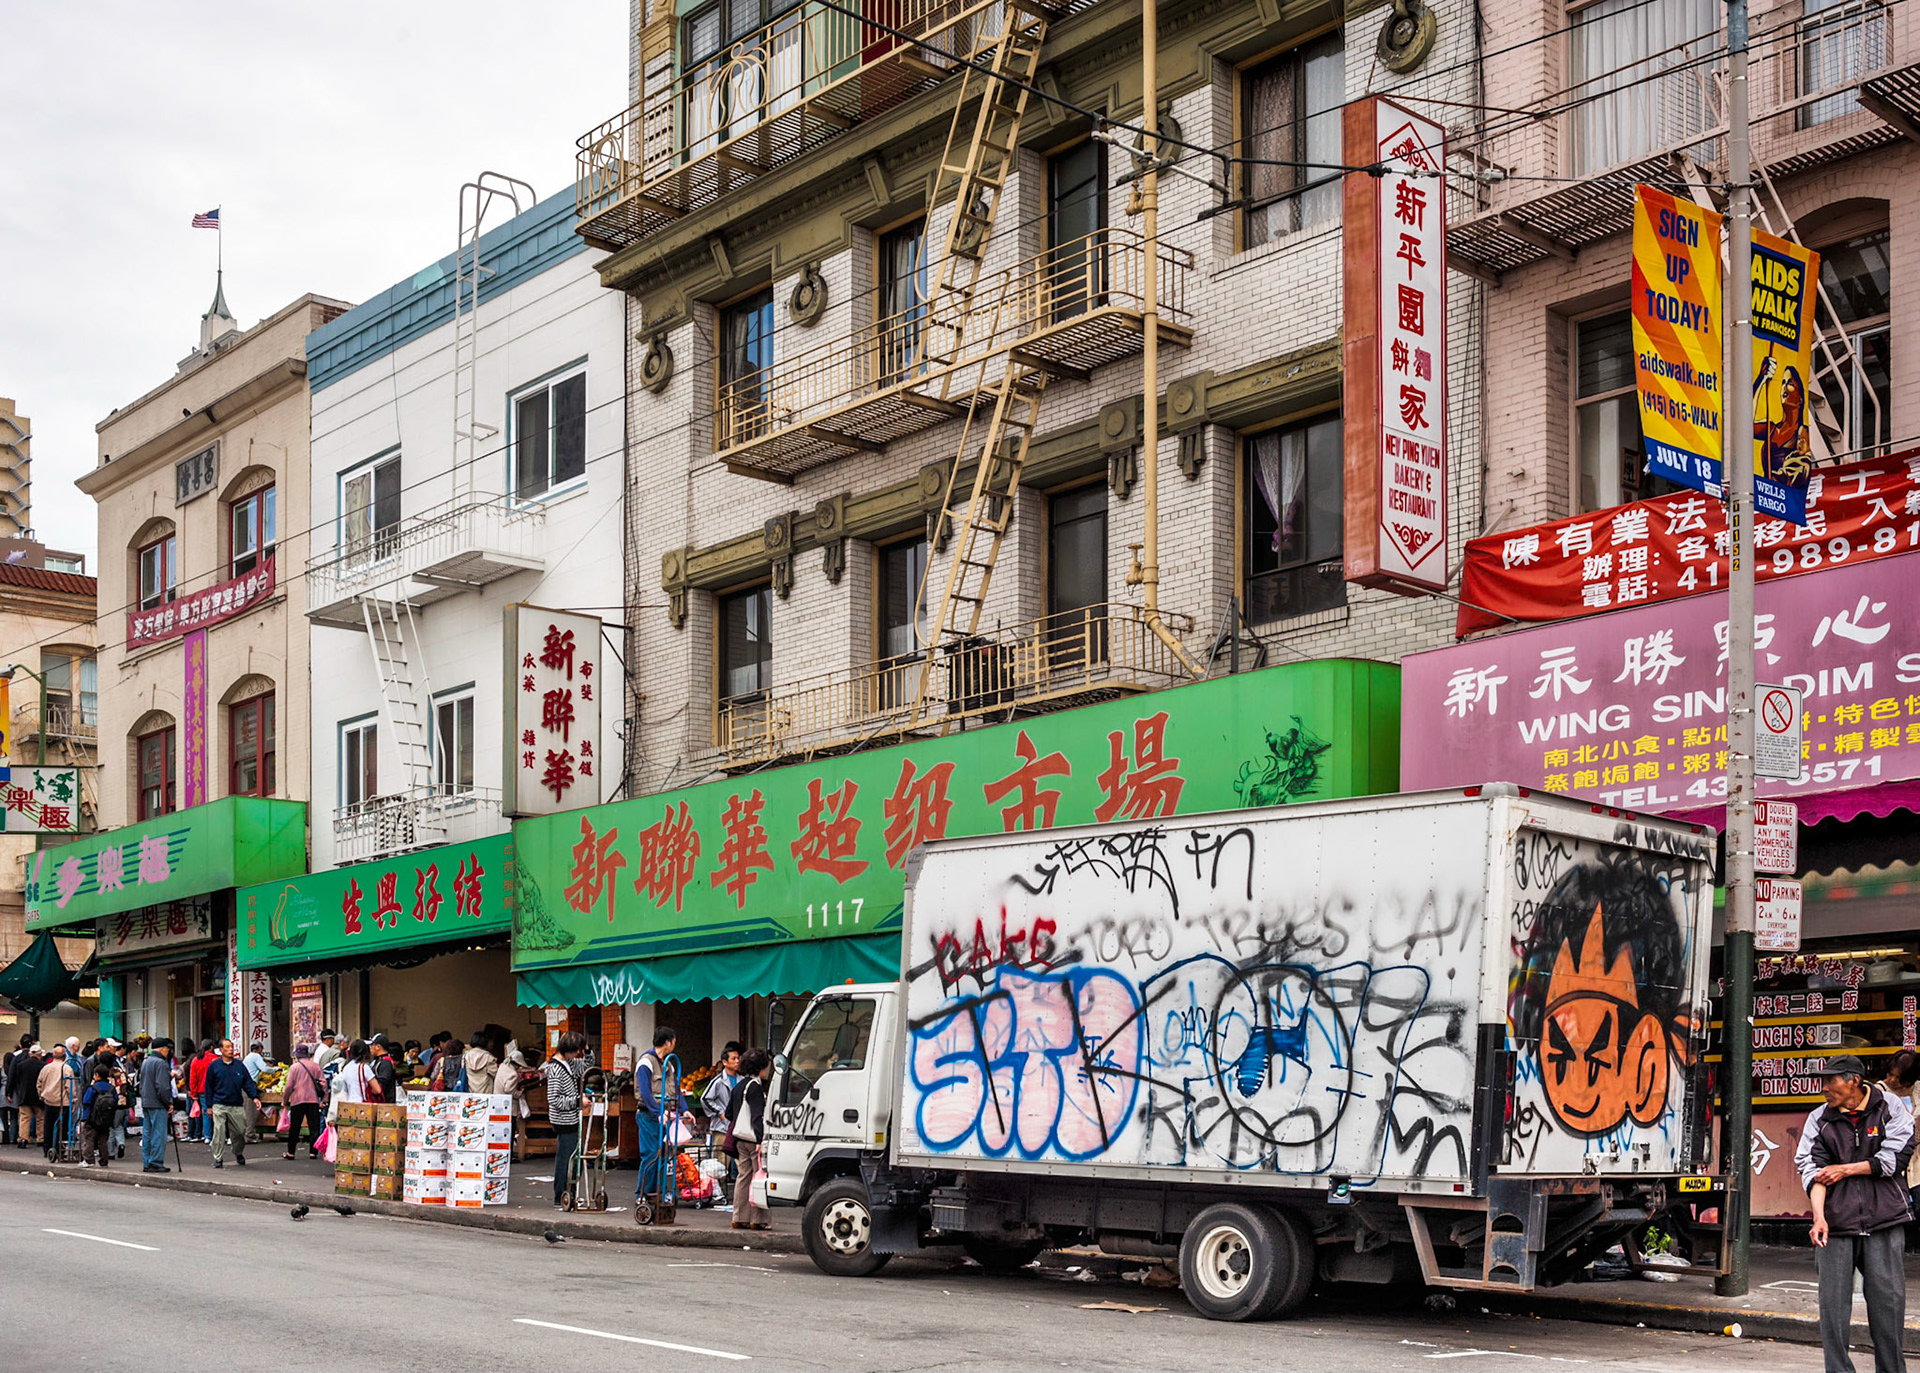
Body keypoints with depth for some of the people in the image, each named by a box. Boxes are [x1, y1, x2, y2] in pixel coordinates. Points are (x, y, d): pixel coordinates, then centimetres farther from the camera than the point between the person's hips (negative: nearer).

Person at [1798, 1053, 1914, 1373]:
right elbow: (1812, 1168, -3)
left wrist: (1846, 1170, -4)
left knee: (1887, 1299, 0)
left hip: (1884, 1219, -1)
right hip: (1836, 1224, 1)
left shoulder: (1890, 1107, 3)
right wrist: (1818, 1215, -16)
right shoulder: (1819, 1119, 7)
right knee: (1833, 1303, -1)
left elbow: (1893, 1158, -4)